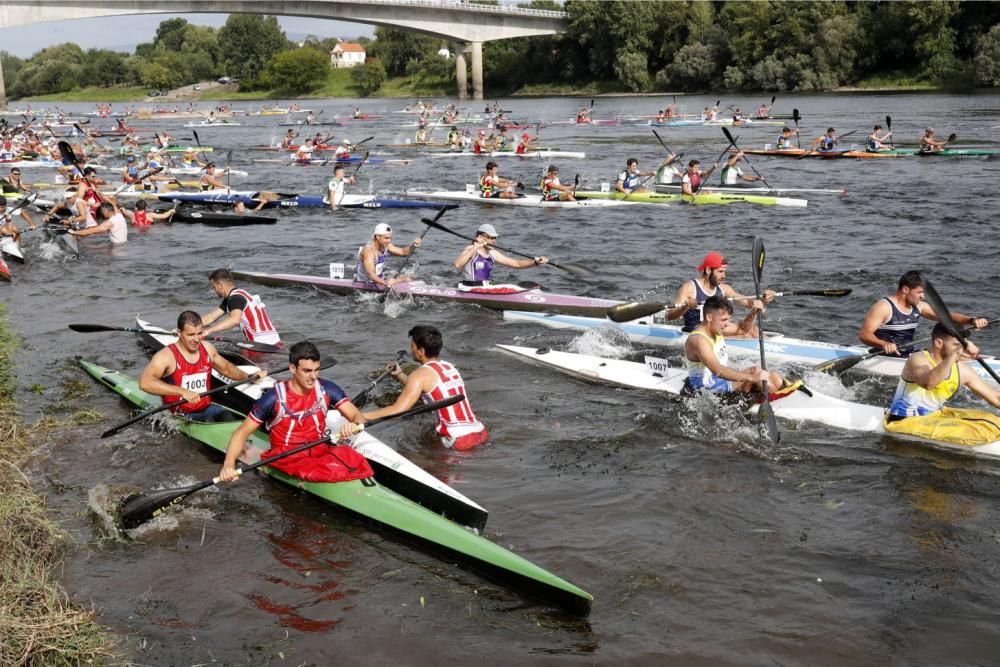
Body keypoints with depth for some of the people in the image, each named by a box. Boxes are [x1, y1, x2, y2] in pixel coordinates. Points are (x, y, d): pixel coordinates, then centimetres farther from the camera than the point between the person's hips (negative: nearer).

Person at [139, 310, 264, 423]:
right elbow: (145, 382, -29)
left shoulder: (207, 349, 8)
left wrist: (249, 377, 14)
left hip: (207, 408, 5)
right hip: (179, 415, -5)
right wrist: (182, 391, -35)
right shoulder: (167, 356, -13)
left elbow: (226, 368, 28)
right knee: (208, 422, -33)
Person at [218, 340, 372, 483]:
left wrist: (354, 425, -28)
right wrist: (228, 464, -25)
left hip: (320, 449, 4)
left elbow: (357, 416, -1)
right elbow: (241, 433, -8)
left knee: (352, 459, -27)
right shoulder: (274, 398, -11)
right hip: (285, 456, -4)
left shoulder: (327, 390, -1)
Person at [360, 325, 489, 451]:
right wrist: (399, 374, 31)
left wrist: (361, 417, -12)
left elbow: (398, 410, -17)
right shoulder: (449, 367, 17)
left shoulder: (421, 374, -7)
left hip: (460, 441, -8)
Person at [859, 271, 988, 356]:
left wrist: (971, 320, -7)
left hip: (910, 356, 8)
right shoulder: (884, 307, -12)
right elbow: (864, 334, -20)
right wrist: (883, 344, -39)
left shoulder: (919, 307, 11)